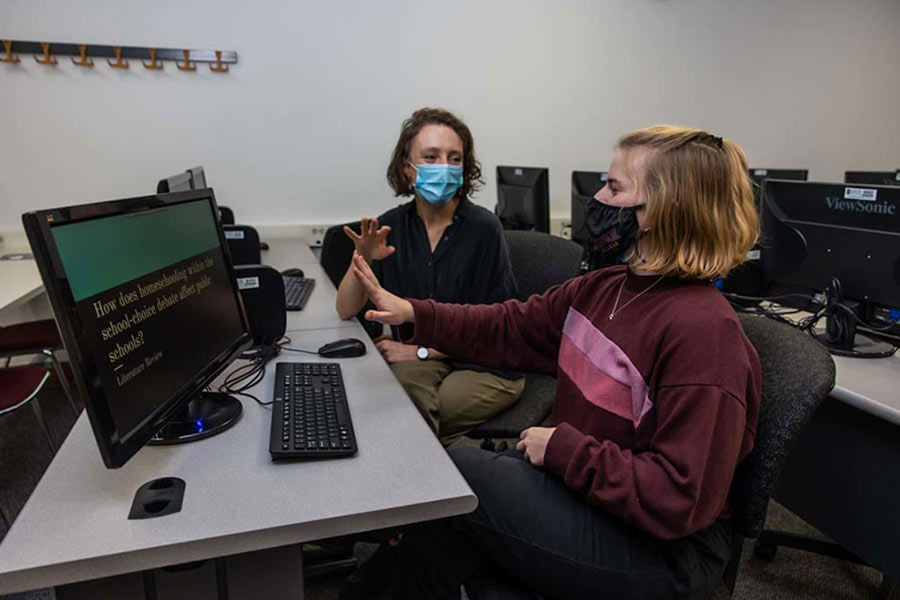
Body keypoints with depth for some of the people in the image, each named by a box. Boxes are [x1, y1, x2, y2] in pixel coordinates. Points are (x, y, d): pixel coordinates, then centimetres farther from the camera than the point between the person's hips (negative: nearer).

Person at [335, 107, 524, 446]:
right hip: (424, 358, 3)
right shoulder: (391, 227, -1)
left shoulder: (483, 228, -14)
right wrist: (362, 259, -21)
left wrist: (422, 351, -15)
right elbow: (346, 311, -3)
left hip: (488, 366, -3)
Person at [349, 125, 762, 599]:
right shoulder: (604, 287, 1)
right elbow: (510, 328, 7)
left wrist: (561, 447, -21)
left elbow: (680, 500, -25)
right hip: (576, 482, 7)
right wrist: (410, 313, -2)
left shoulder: (704, 331, -25)